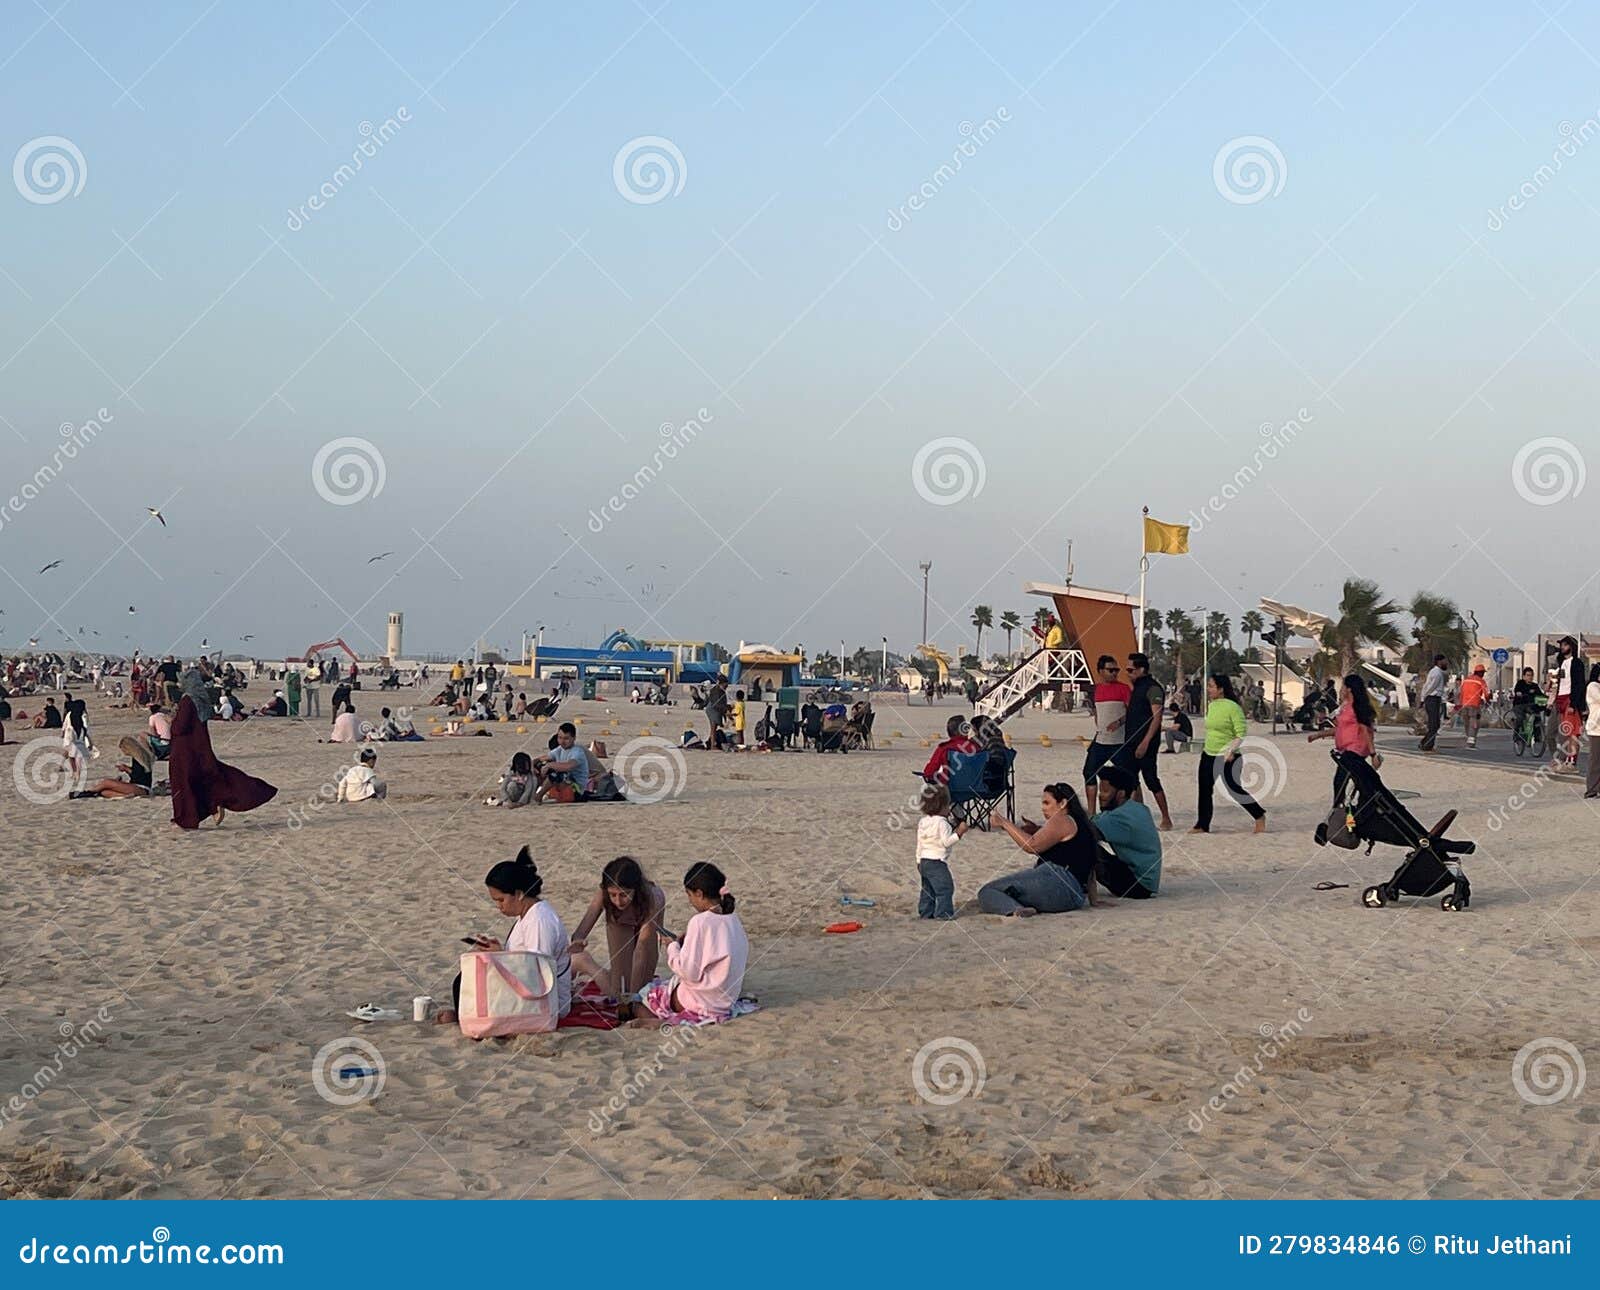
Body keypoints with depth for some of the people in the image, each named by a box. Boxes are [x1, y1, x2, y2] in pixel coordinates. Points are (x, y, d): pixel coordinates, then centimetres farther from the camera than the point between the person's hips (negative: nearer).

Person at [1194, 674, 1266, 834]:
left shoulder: (1232, 707, -16)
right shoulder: (1211, 706, 9)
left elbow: (1242, 734, -18)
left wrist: (1231, 750, -27)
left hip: (1228, 758, -8)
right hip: (1208, 755, 8)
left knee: (1236, 790, -1)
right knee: (1204, 790, 5)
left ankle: (1259, 817, 16)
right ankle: (1202, 825, 12)